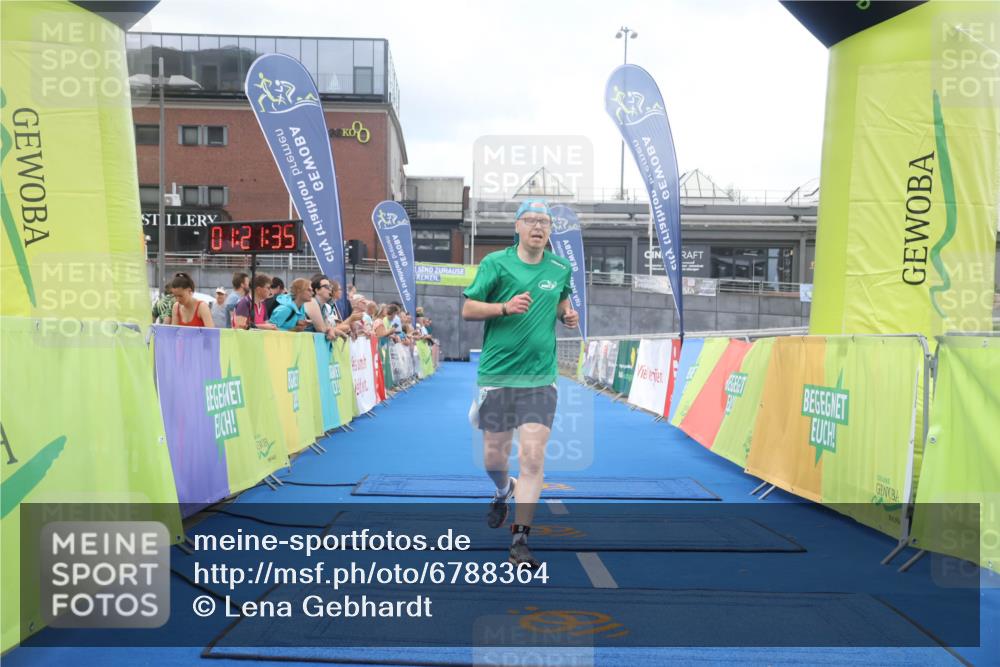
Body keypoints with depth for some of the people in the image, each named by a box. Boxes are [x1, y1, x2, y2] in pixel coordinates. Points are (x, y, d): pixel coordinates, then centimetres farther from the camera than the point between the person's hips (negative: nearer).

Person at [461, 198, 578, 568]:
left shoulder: (560, 268, 8)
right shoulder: (495, 263, -2)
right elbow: (467, 309, -2)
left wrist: (568, 314, 5)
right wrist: (505, 307, -18)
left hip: (540, 378, 1)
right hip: (496, 374, -1)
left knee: (533, 457, -10)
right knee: (494, 457, 10)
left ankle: (520, 540, -2)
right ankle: (504, 491, 46)